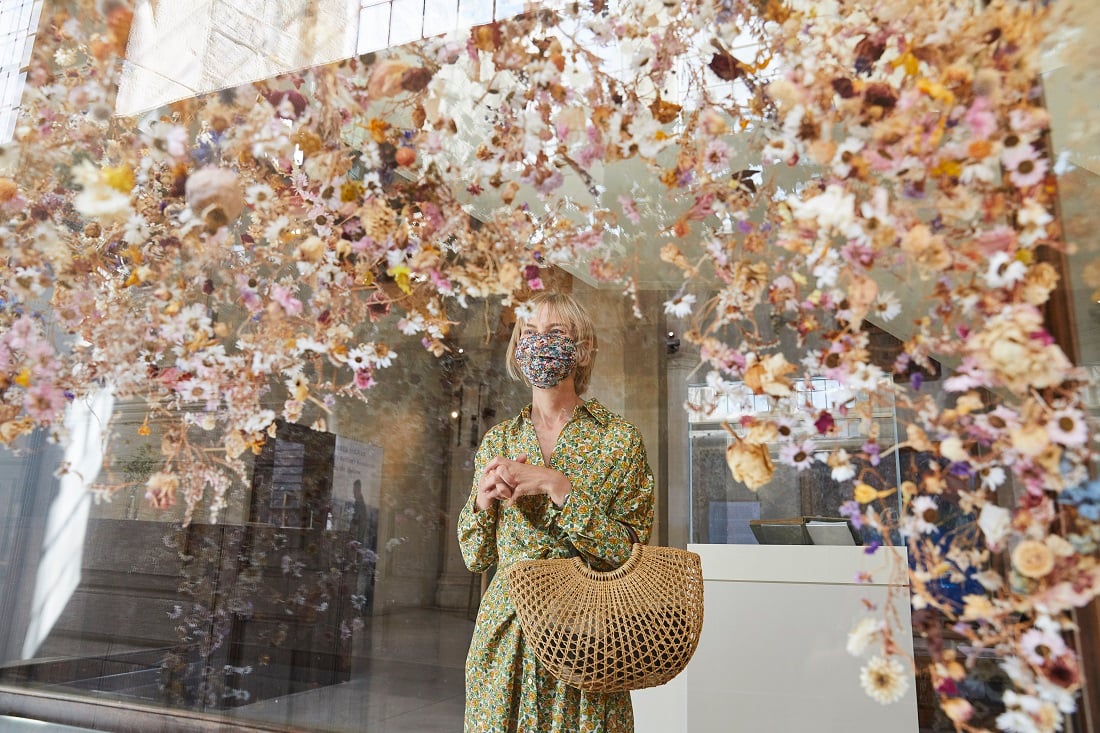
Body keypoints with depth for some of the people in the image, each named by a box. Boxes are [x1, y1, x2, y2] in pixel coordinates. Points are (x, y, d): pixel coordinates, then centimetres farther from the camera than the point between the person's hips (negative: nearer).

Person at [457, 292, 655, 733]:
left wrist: (556, 486, -21)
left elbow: (630, 551, -13)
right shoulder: (497, 440, 4)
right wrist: (482, 499, -12)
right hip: (504, 635, 3)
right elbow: (477, 558, 8)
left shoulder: (619, 439, -6)